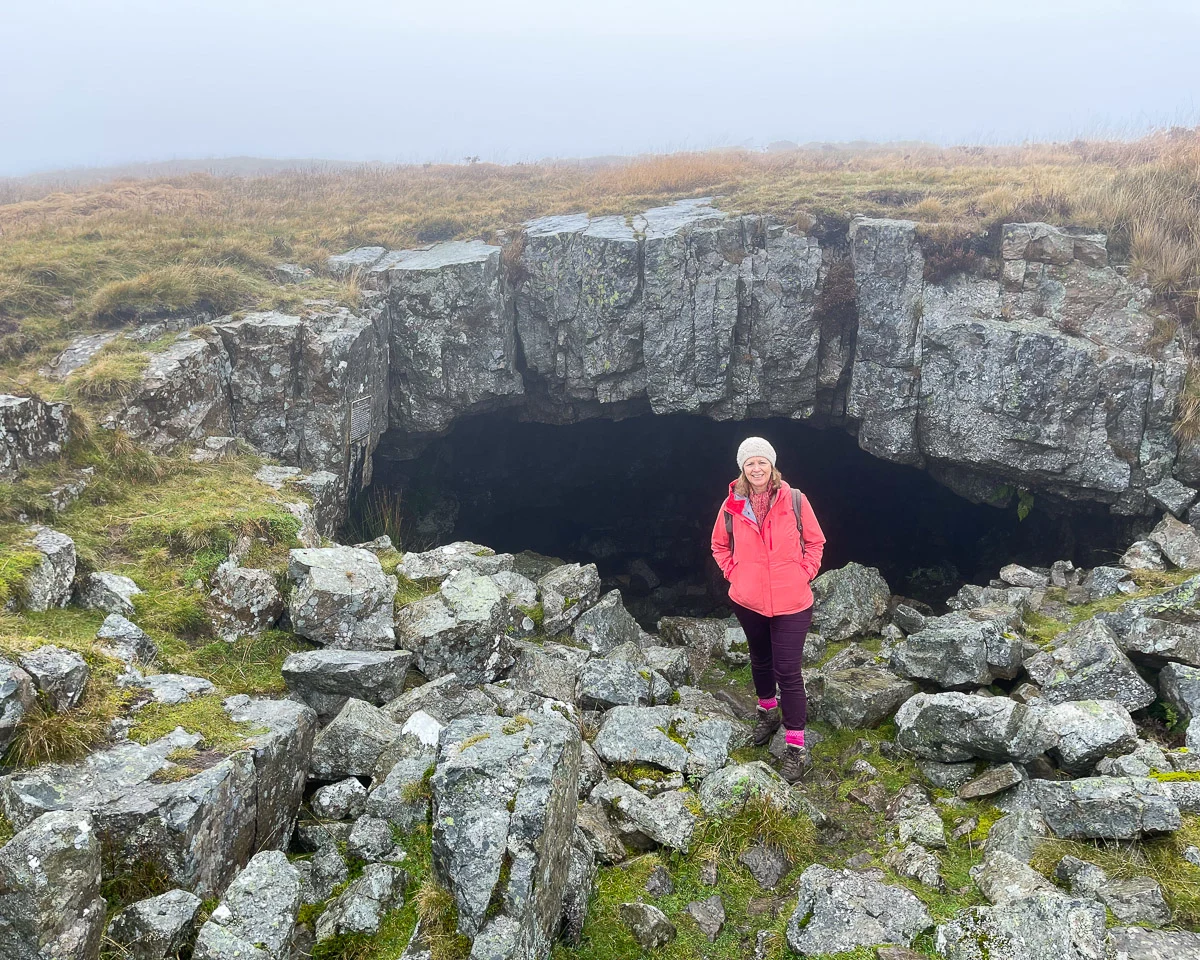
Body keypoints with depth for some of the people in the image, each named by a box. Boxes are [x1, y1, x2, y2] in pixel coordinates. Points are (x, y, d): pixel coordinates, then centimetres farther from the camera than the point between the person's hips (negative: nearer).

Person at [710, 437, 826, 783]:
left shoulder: (794, 500, -10)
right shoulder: (732, 505, -5)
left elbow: (815, 542, 2)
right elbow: (720, 545, 12)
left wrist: (803, 574, -6)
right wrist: (733, 573, 0)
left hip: (791, 602, -3)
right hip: (747, 600, 3)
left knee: (788, 672, -3)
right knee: (760, 659, 24)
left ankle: (796, 747, 7)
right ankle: (767, 709, 49)